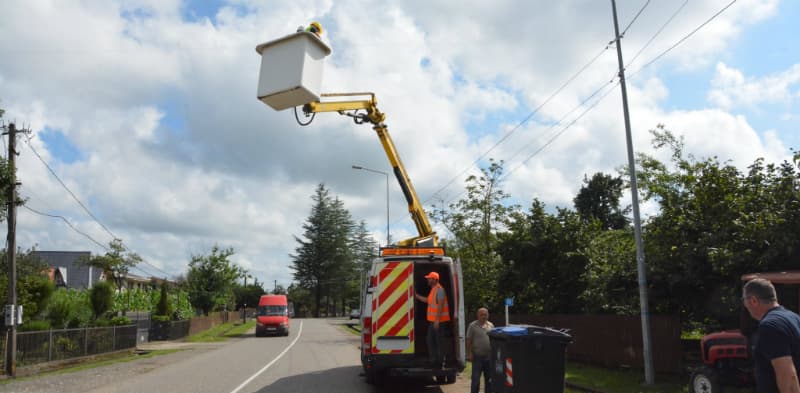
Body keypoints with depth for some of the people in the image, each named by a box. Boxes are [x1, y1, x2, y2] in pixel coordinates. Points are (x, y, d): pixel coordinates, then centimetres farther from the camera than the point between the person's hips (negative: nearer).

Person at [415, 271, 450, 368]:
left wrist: (437, 320, -24)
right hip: (432, 320, 10)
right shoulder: (433, 289, 15)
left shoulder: (439, 290, -16)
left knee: (439, 342, -3)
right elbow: (427, 300, 27)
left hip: (439, 321, -10)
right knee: (430, 340, 13)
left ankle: (439, 362, 3)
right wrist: (416, 295, 24)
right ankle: (433, 361, 21)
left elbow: (440, 305, -21)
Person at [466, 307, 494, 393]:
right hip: (477, 356, -4)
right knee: (476, 379, -2)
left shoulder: (491, 325, 8)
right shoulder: (473, 326, -6)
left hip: (489, 356, 4)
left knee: (489, 379, 12)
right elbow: (469, 341, -6)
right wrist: (469, 354, -11)